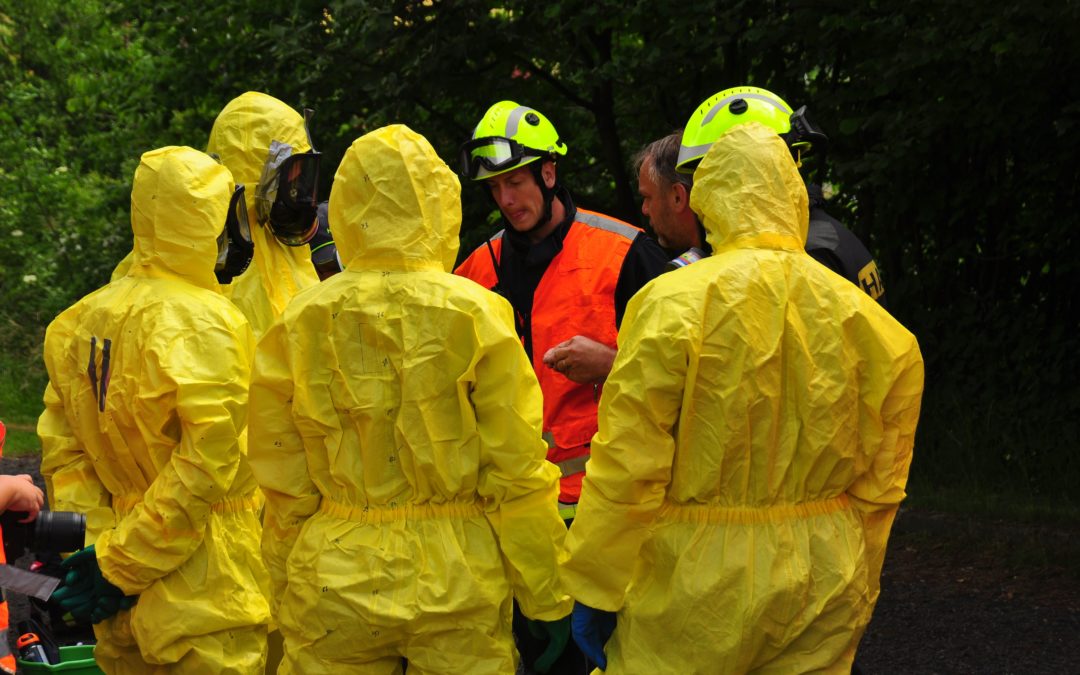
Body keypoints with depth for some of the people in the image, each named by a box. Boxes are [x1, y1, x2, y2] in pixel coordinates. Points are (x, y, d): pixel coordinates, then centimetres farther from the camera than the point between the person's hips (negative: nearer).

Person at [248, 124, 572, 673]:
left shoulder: (300, 324, -1)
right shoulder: (474, 314, -8)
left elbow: (283, 485, 4)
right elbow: (517, 473, -6)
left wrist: (287, 605, 15)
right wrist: (549, 599, 3)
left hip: (334, 587, 2)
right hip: (458, 583, -2)